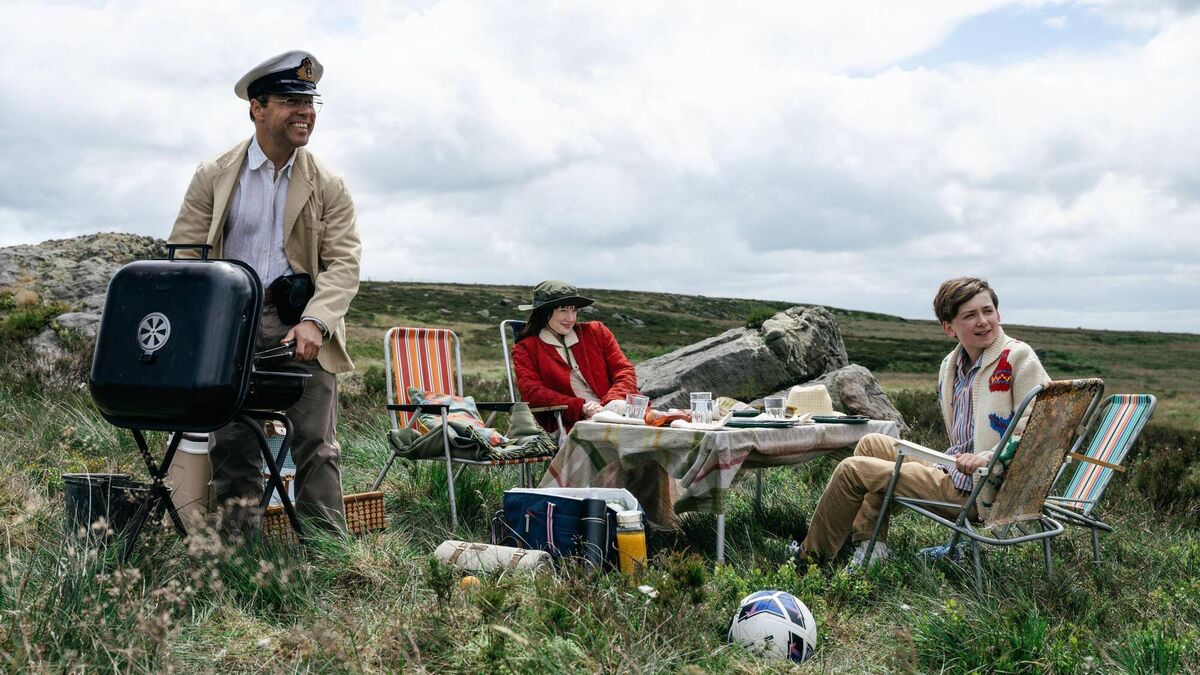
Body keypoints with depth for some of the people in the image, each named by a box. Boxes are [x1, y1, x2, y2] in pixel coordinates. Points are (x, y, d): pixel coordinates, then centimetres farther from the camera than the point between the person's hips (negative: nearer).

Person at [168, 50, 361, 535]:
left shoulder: (329, 187, 5)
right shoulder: (213, 178, 6)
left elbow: (343, 263, -2)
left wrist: (314, 322, -19)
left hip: (302, 329, -1)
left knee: (315, 445, -3)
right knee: (231, 445, 4)